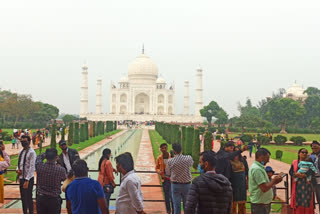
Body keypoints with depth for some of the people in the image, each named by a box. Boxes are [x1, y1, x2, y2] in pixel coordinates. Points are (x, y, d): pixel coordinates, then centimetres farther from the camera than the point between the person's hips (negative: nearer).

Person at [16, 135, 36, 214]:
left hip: (28, 179, -8)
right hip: (21, 178, 8)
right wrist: (17, 169, -3)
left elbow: (32, 167, -19)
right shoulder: (21, 152, 10)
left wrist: (27, 180, -22)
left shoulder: (31, 152, -14)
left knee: (29, 198, -1)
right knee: (23, 198, 15)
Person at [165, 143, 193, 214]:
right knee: (186, 205, 13)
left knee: (176, 205, 8)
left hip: (175, 185, -1)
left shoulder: (170, 161, -13)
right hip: (187, 184, 1)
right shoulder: (188, 158, -11)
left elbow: (168, 174, 2)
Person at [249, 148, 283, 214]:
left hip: (264, 203, 10)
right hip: (260, 205, -10)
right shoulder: (257, 169, -20)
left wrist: (274, 180, 4)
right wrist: (274, 180, -11)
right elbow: (264, 188, -24)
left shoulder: (259, 167, 14)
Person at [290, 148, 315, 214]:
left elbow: (312, 171, -9)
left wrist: (305, 175, -24)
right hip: (297, 185, 1)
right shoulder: (294, 162, 10)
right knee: (297, 200, 0)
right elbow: (290, 171, 3)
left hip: (306, 184, -1)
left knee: (307, 201, -4)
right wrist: (296, 174, -17)